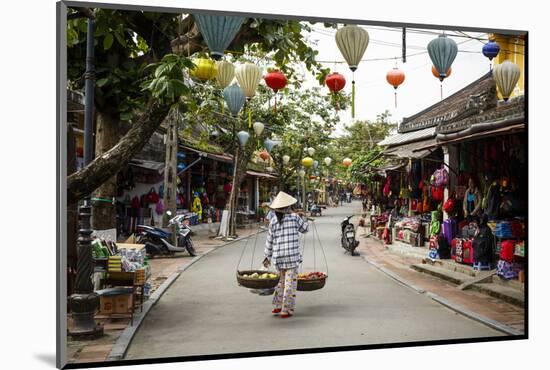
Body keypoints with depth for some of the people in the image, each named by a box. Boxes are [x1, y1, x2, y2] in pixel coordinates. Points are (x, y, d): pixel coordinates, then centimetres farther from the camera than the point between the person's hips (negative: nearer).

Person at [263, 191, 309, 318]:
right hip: (292, 255, -3)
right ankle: (286, 310, 4)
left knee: (281, 280, 20)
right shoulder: (295, 217, -4)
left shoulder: (273, 221, 3)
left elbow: (269, 240, 6)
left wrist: (267, 256, 14)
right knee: (290, 282, 2)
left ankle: (278, 306, 25)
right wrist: (301, 217, 26)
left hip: (278, 255, 4)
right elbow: (305, 229, 12)